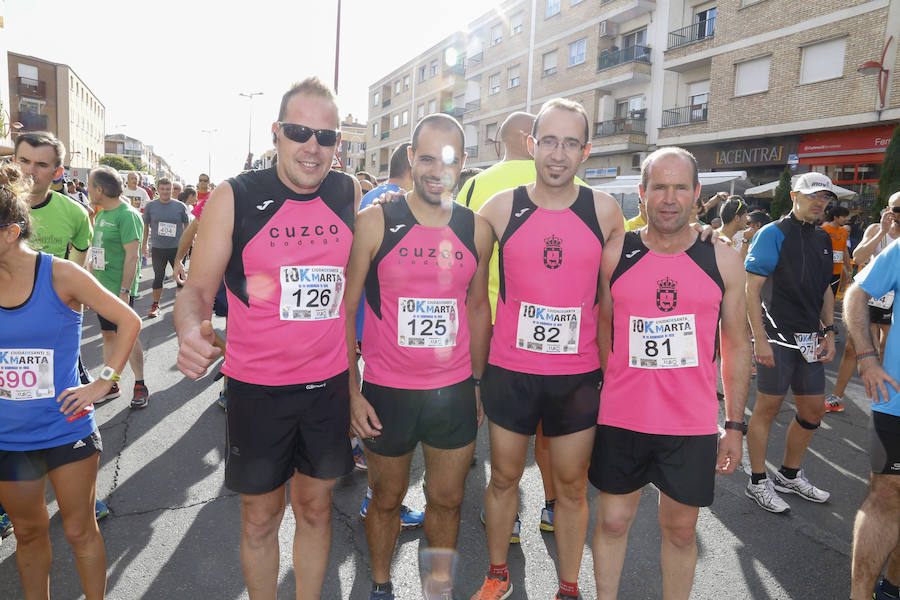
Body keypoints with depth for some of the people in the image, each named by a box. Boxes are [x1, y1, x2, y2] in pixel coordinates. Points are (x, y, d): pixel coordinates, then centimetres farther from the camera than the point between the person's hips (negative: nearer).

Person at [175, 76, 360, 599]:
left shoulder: (350, 194, 1)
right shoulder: (234, 198, -7)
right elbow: (199, 288, -6)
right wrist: (191, 331, -25)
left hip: (330, 384, 2)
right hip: (257, 387, -2)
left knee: (316, 506, 17)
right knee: (260, 517, 13)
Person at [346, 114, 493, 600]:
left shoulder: (477, 230, 1)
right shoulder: (375, 222, -8)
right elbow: (345, 310, -5)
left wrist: (478, 383, 12)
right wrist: (351, 393, -9)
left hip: (454, 391, 3)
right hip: (386, 392, -2)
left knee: (448, 499, 16)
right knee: (386, 498, 15)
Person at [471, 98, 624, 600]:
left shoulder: (605, 211, -2)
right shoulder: (501, 208, -4)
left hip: (579, 376, 1)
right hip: (509, 371, 0)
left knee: (572, 486, 13)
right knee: (504, 477, 14)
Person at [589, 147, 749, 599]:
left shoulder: (722, 260, -1)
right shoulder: (614, 255, -2)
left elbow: (736, 344, 5)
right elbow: (599, 333, 5)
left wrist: (734, 424, 4)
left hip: (693, 426, 0)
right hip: (620, 420, 0)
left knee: (681, 529, 14)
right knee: (613, 521, 13)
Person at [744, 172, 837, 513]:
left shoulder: (823, 239, 15)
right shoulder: (773, 234, -7)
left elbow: (825, 290, 22)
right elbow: (752, 289, -13)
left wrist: (829, 332, 12)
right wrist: (759, 339, -18)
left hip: (810, 340, 8)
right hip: (777, 337, -8)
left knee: (813, 409, 13)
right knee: (768, 407, 0)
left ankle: (790, 475, 31)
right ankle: (758, 483, 13)